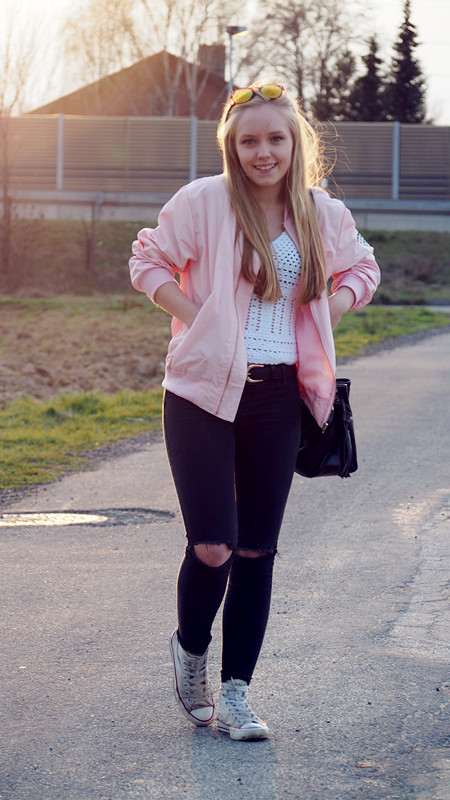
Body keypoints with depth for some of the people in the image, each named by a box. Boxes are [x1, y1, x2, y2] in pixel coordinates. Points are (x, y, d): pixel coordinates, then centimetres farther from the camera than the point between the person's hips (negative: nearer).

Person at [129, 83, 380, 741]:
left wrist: (321, 318, 3)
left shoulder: (324, 215, 5)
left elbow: (362, 271, 21)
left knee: (257, 551, 6)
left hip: (278, 397, 4)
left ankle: (235, 694, 16)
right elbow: (148, 262, 3)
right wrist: (198, 319, -9)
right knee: (211, 547, -11)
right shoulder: (203, 202, -6)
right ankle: (190, 648, 21)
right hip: (203, 391, -3)